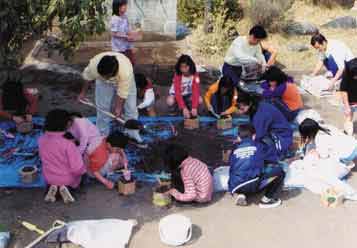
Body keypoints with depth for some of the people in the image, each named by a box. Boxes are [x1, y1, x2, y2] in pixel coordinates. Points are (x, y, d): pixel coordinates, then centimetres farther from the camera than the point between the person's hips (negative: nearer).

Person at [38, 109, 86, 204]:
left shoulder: (41, 140, -16)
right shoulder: (68, 144, -31)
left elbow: (44, 158, 3)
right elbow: (77, 168, -27)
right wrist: (82, 170, -5)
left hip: (48, 178, 4)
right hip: (67, 179, -4)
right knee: (79, 173, 28)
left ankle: (53, 186, 6)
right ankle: (65, 187, 1)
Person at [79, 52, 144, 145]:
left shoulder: (126, 72, -45)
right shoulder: (94, 64, -38)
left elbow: (122, 93, -30)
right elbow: (87, 77, -14)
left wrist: (118, 107, -20)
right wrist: (83, 93, -2)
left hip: (123, 82, -1)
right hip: (103, 83, 1)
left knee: (130, 108, 0)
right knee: (102, 108, 0)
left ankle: (133, 134, 16)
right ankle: (102, 135, 16)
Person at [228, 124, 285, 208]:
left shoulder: (235, 150, 21)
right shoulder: (257, 146, 14)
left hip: (235, 188, 5)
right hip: (253, 185, -4)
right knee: (279, 172, 12)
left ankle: (241, 195, 10)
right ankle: (266, 199, 7)